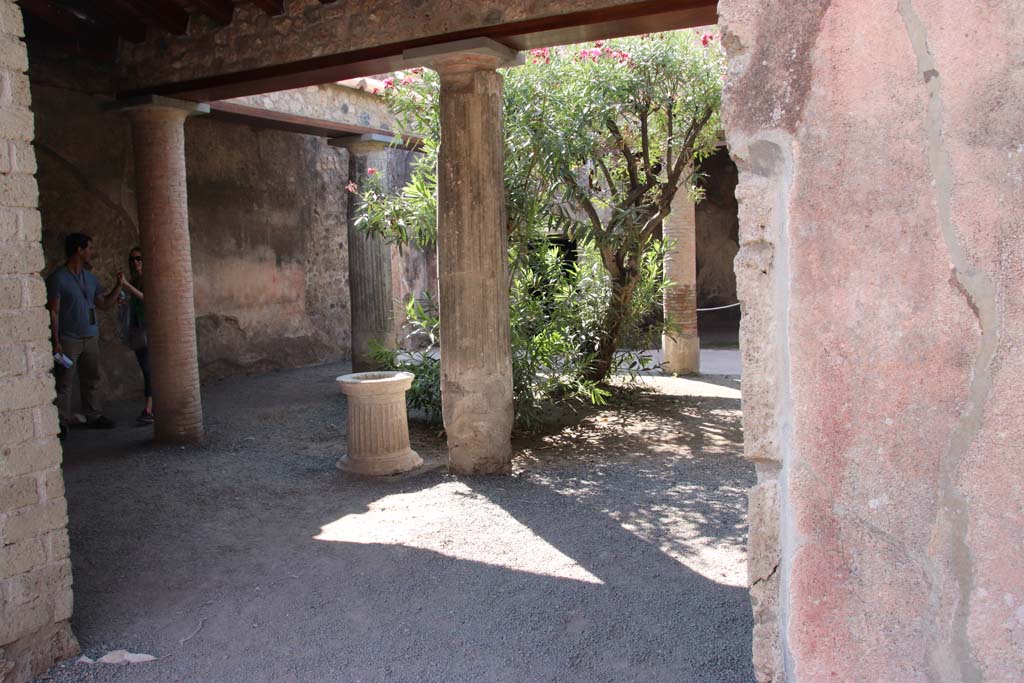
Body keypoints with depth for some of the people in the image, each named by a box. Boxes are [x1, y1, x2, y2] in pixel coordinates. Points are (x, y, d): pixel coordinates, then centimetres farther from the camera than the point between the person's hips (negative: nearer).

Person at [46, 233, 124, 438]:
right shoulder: (58, 278, -8)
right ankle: (62, 422, 2)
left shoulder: (90, 278, 13)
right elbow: (53, 311, -11)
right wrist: (56, 341, -15)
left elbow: (104, 304, 17)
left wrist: (119, 286, 6)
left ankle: (94, 416, 19)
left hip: (91, 338, 6)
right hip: (68, 340, -6)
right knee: (64, 383, -3)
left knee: (91, 379, 11)